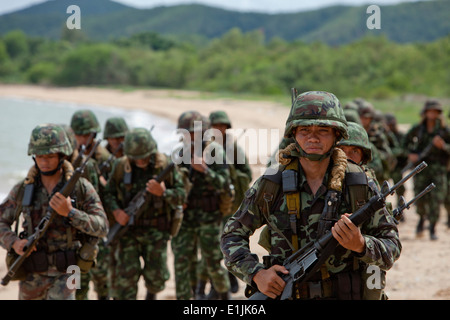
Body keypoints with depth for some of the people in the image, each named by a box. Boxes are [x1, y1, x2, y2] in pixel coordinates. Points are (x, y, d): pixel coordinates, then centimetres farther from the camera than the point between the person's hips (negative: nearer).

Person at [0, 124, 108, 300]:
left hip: (64, 274, -3)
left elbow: (102, 228, -14)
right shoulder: (22, 189, -3)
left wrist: (69, 212, -29)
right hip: (32, 276, 3)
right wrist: (15, 242, -19)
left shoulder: (81, 187, -8)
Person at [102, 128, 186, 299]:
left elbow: (181, 194, -4)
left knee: (156, 276, 3)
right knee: (126, 275, -7)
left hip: (156, 230, 0)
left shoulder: (165, 164, -6)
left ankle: (152, 293, 38)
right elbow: (108, 193, 6)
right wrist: (116, 211, -13)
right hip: (128, 227, 0)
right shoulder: (120, 166, -3)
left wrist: (162, 193, -24)